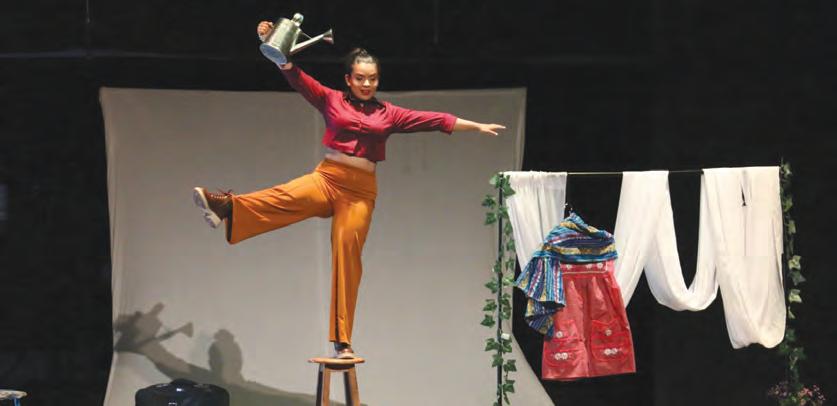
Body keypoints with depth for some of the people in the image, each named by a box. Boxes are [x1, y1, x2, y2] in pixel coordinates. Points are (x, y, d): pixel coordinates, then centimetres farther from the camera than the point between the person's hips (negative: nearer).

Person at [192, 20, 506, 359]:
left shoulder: (388, 114, 11)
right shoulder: (331, 100, 8)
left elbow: (435, 121, 11)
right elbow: (295, 76, 0)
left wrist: (477, 127, 10)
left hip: (360, 190, 1)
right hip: (327, 178, -1)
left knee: (347, 257, -3)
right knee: (284, 198, -31)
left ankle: (342, 340, 1)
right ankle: (226, 208, -54)